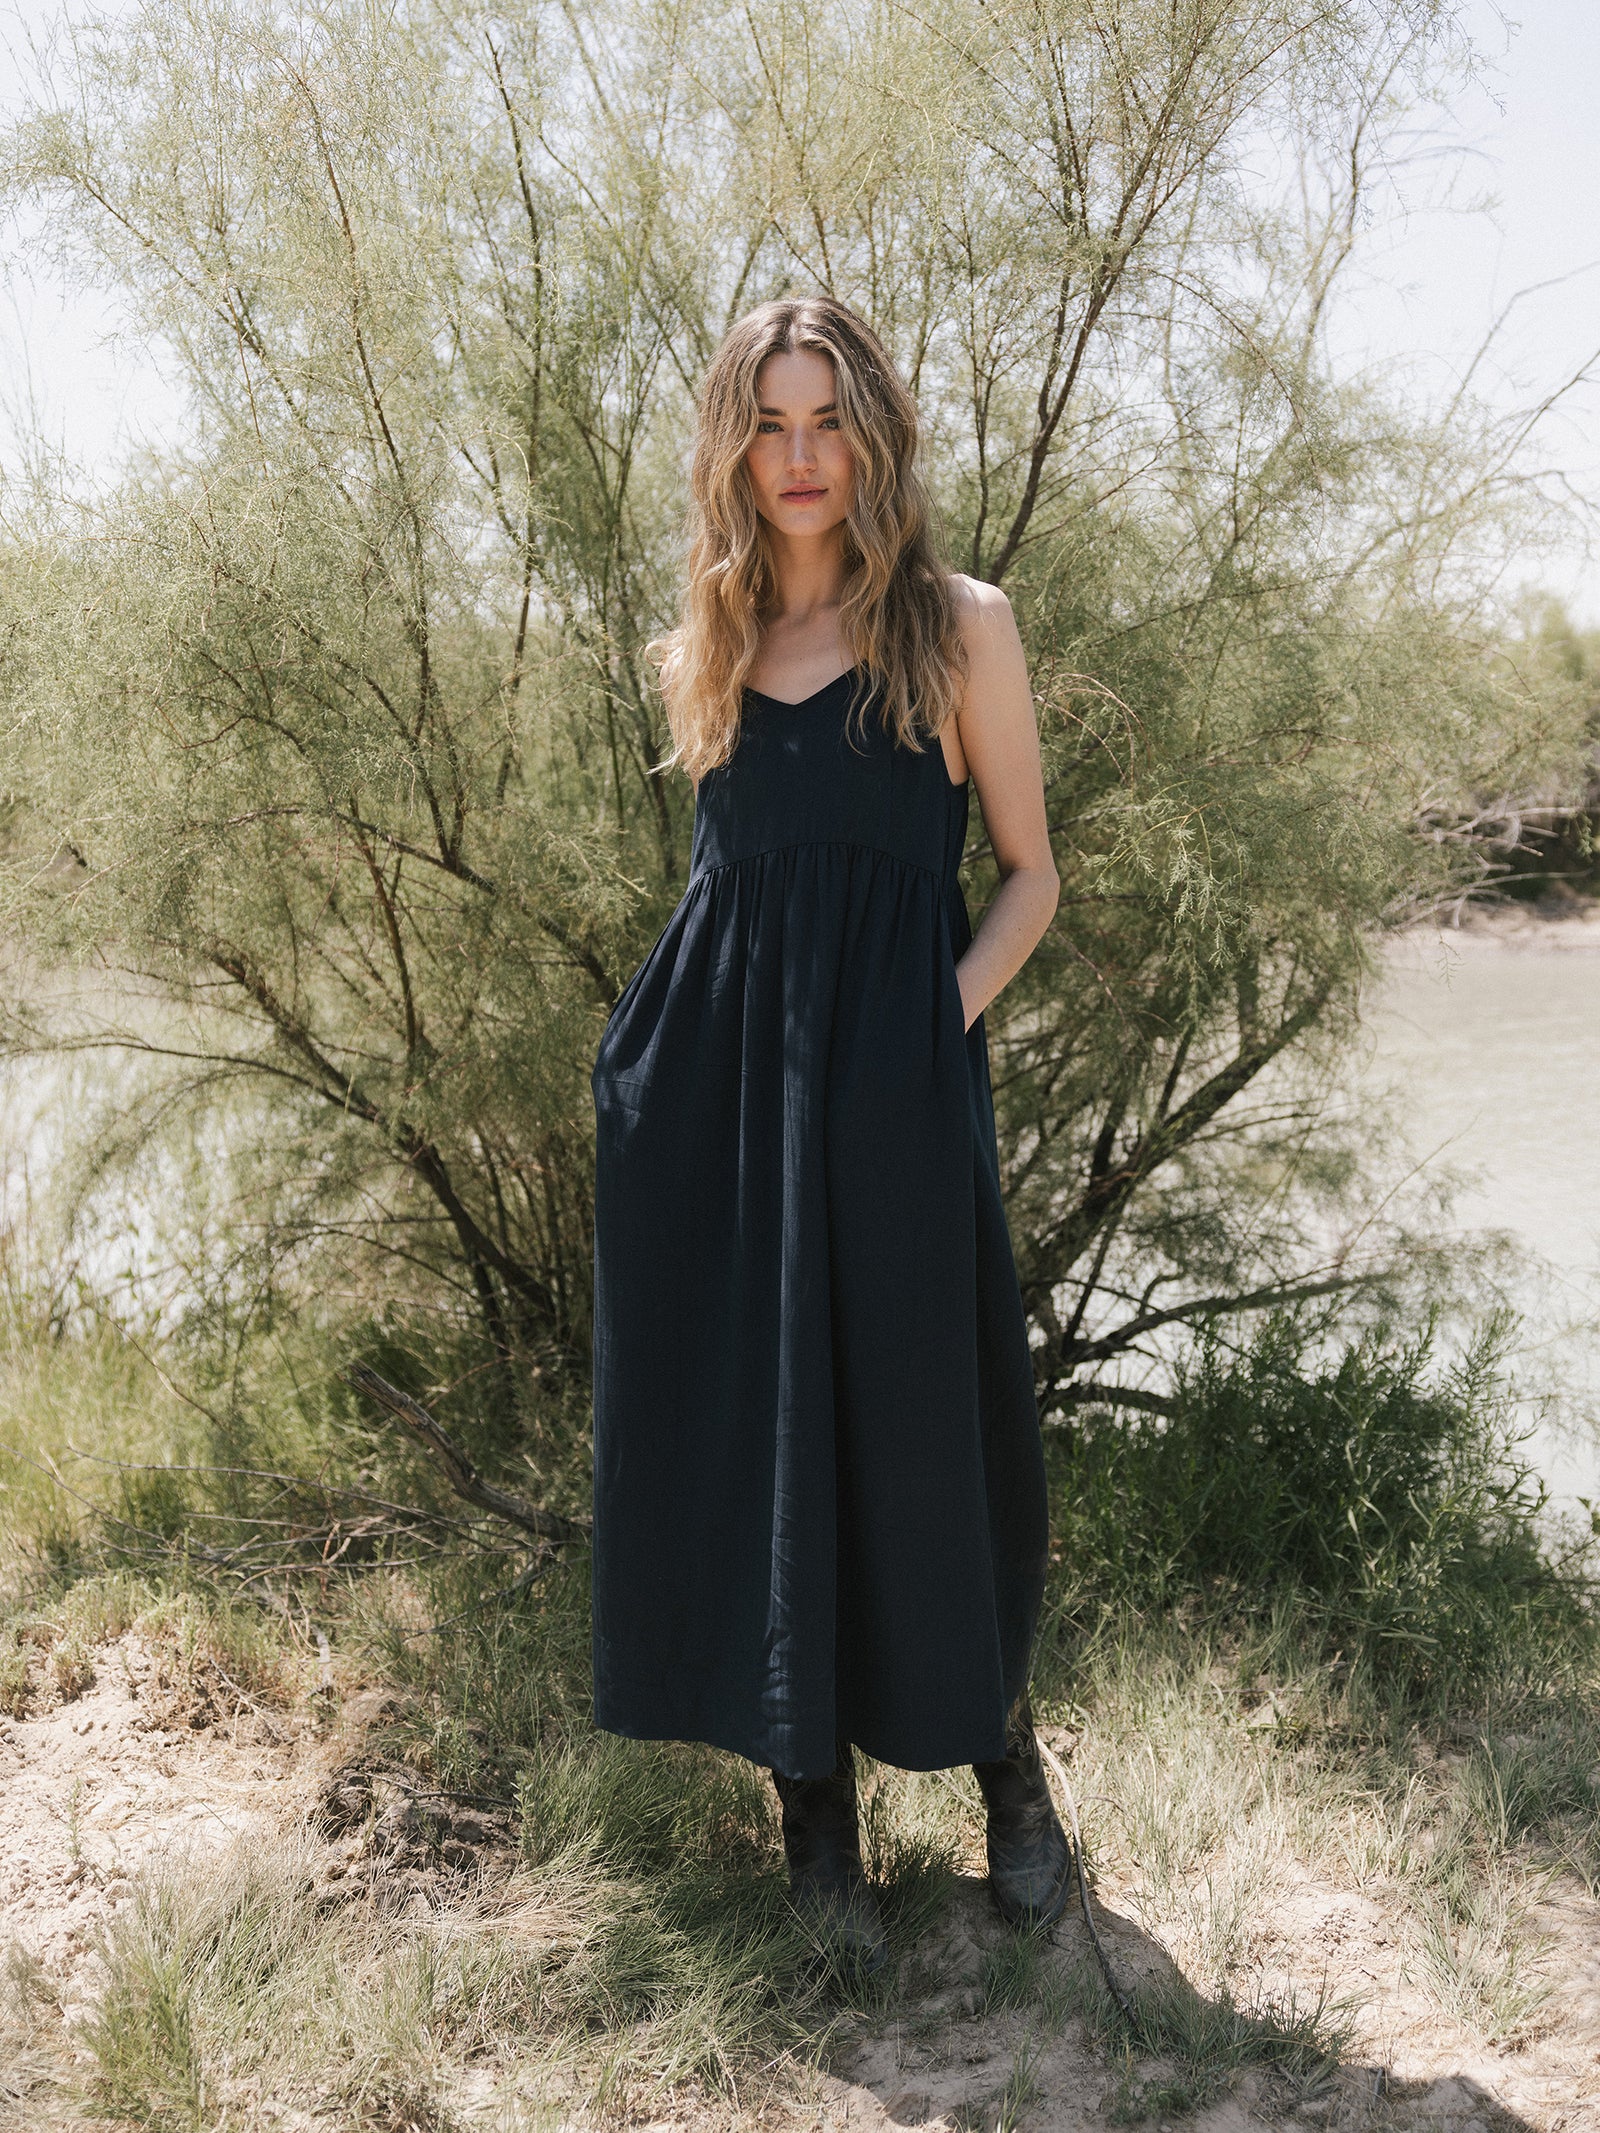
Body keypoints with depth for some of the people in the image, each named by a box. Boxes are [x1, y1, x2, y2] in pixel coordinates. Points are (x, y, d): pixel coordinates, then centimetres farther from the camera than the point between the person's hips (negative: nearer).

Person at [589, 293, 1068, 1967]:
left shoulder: (960, 628, 4)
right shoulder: (700, 653, 14)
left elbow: (1028, 873, 6)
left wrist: (942, 1017, -10)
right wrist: (691, 1037, 7)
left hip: (894, 1078, -3)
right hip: (713, 1081, 4)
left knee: (916, 1423, 1)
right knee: (742, 1431, 4)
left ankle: (999, 1749, 27)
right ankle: (814, 1811, 19)